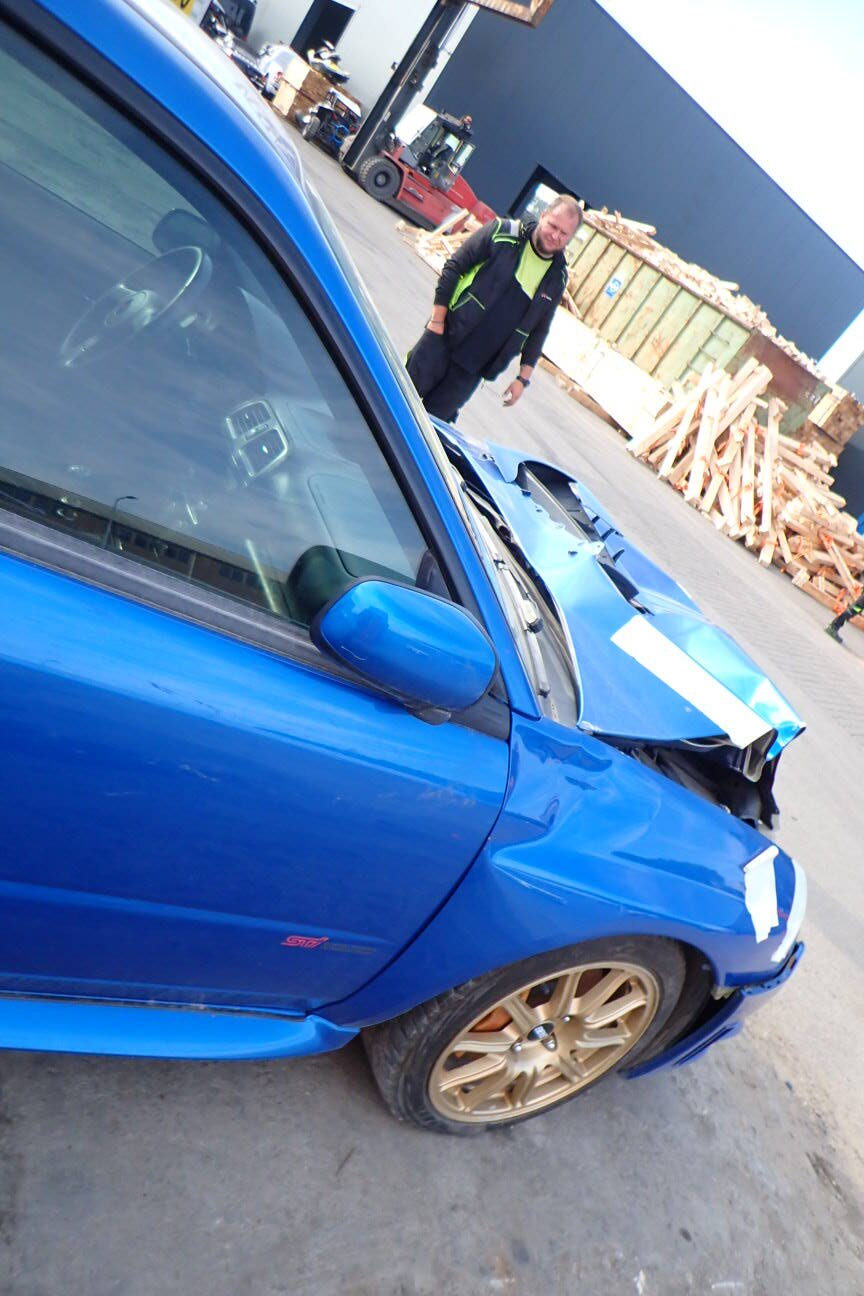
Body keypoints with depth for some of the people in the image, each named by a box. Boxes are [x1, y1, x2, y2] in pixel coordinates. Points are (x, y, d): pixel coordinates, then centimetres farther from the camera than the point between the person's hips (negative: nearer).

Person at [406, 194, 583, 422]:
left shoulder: (556, 279, 4)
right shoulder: (503, 233, -6)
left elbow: (538, 330, 11)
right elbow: (454, 267, -4)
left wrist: (524, 377, 7)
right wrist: (437, 320, -9)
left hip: (475, 367, 2)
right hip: (444, 337, -2)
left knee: (435, 419, 3)